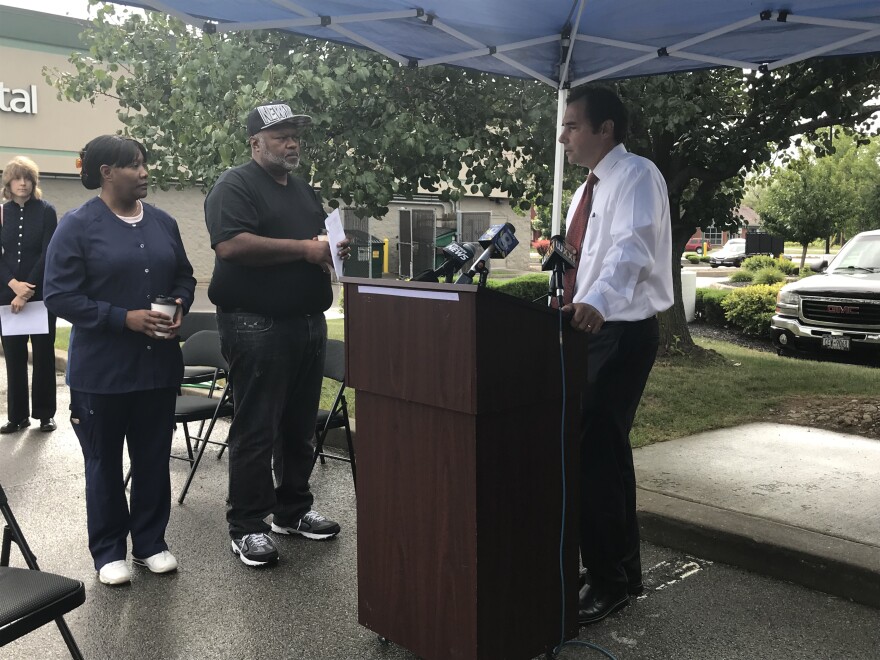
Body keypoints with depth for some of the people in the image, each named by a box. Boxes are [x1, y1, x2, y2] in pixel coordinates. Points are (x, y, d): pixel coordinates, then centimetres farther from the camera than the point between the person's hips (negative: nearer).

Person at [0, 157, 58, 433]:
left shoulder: (46, 211, -2)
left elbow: (48, 254, -9)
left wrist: (27, 291, -13)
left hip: (41, 294, -3)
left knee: (43, 353, 3)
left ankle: (45, 413, 11)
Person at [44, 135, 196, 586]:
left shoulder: (163, 223, 7)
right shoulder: (77, 226, -9)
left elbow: (184, 277, 15)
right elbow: (60, 296, -13)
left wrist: (179, 307, -6)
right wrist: (125, 318, -21)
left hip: (158, 365, 5)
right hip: (101, 370, -4)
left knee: (154, 459, 12)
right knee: (105, 463, 10)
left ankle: (150, 543, 28)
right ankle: (108, 552, 25)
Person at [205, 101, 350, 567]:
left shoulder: (305, 191, 20)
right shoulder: (235, 186, -6)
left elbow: (319, 245, 29)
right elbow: (231, 245, -22)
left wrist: (332, 250, 4)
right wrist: (303, 248, -19)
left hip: (308, 323, 8)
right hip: (257, 325, -8)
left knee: (299, 425, 14)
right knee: (256, 429, -3)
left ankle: (293, 510, 27)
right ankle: (247, 525, 8)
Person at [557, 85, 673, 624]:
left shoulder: (637, 176, -12)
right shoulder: (590, 187, 17)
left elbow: (633, 247, -30)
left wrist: (598, 302, -46)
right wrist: (574, 309, 12)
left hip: (622, 333, -9)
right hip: (593, 330, 9)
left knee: (594, 453, -10)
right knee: (606, 450, 15)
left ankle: (608, 580, 5)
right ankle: (625, 571, 30)